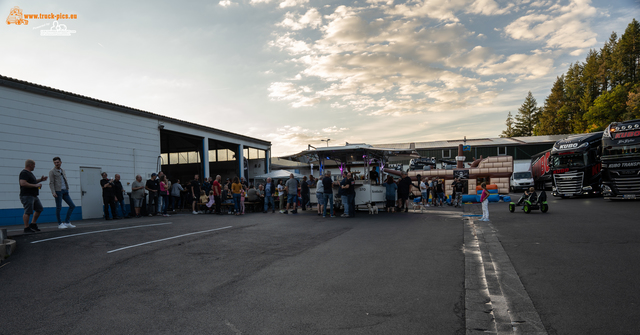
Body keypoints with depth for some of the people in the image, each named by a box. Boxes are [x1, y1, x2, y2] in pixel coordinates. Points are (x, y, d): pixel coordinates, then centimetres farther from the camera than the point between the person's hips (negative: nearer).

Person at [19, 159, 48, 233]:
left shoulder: (30, 173, 19)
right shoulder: (24, 173, -14)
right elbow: (23, 183, -26)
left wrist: (40, 180, 20)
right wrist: (35, 185, -22)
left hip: (34, 196, 11)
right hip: (27, 196, -11)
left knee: (39, 209, 14)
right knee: (28, 212, -8)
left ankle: (33, 224, 22)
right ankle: (26, 228, -3)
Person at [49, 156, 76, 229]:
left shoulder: (63, 171, 19)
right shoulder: (52, 171, 0)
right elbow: (51, 183, -7)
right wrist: (53, 192, -16)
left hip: (65, 191, 7)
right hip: (58, 191, -6)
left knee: (72, 206, 2)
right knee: (59, 208, -3)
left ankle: (67, 222, 8)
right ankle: (60, 224, 7)